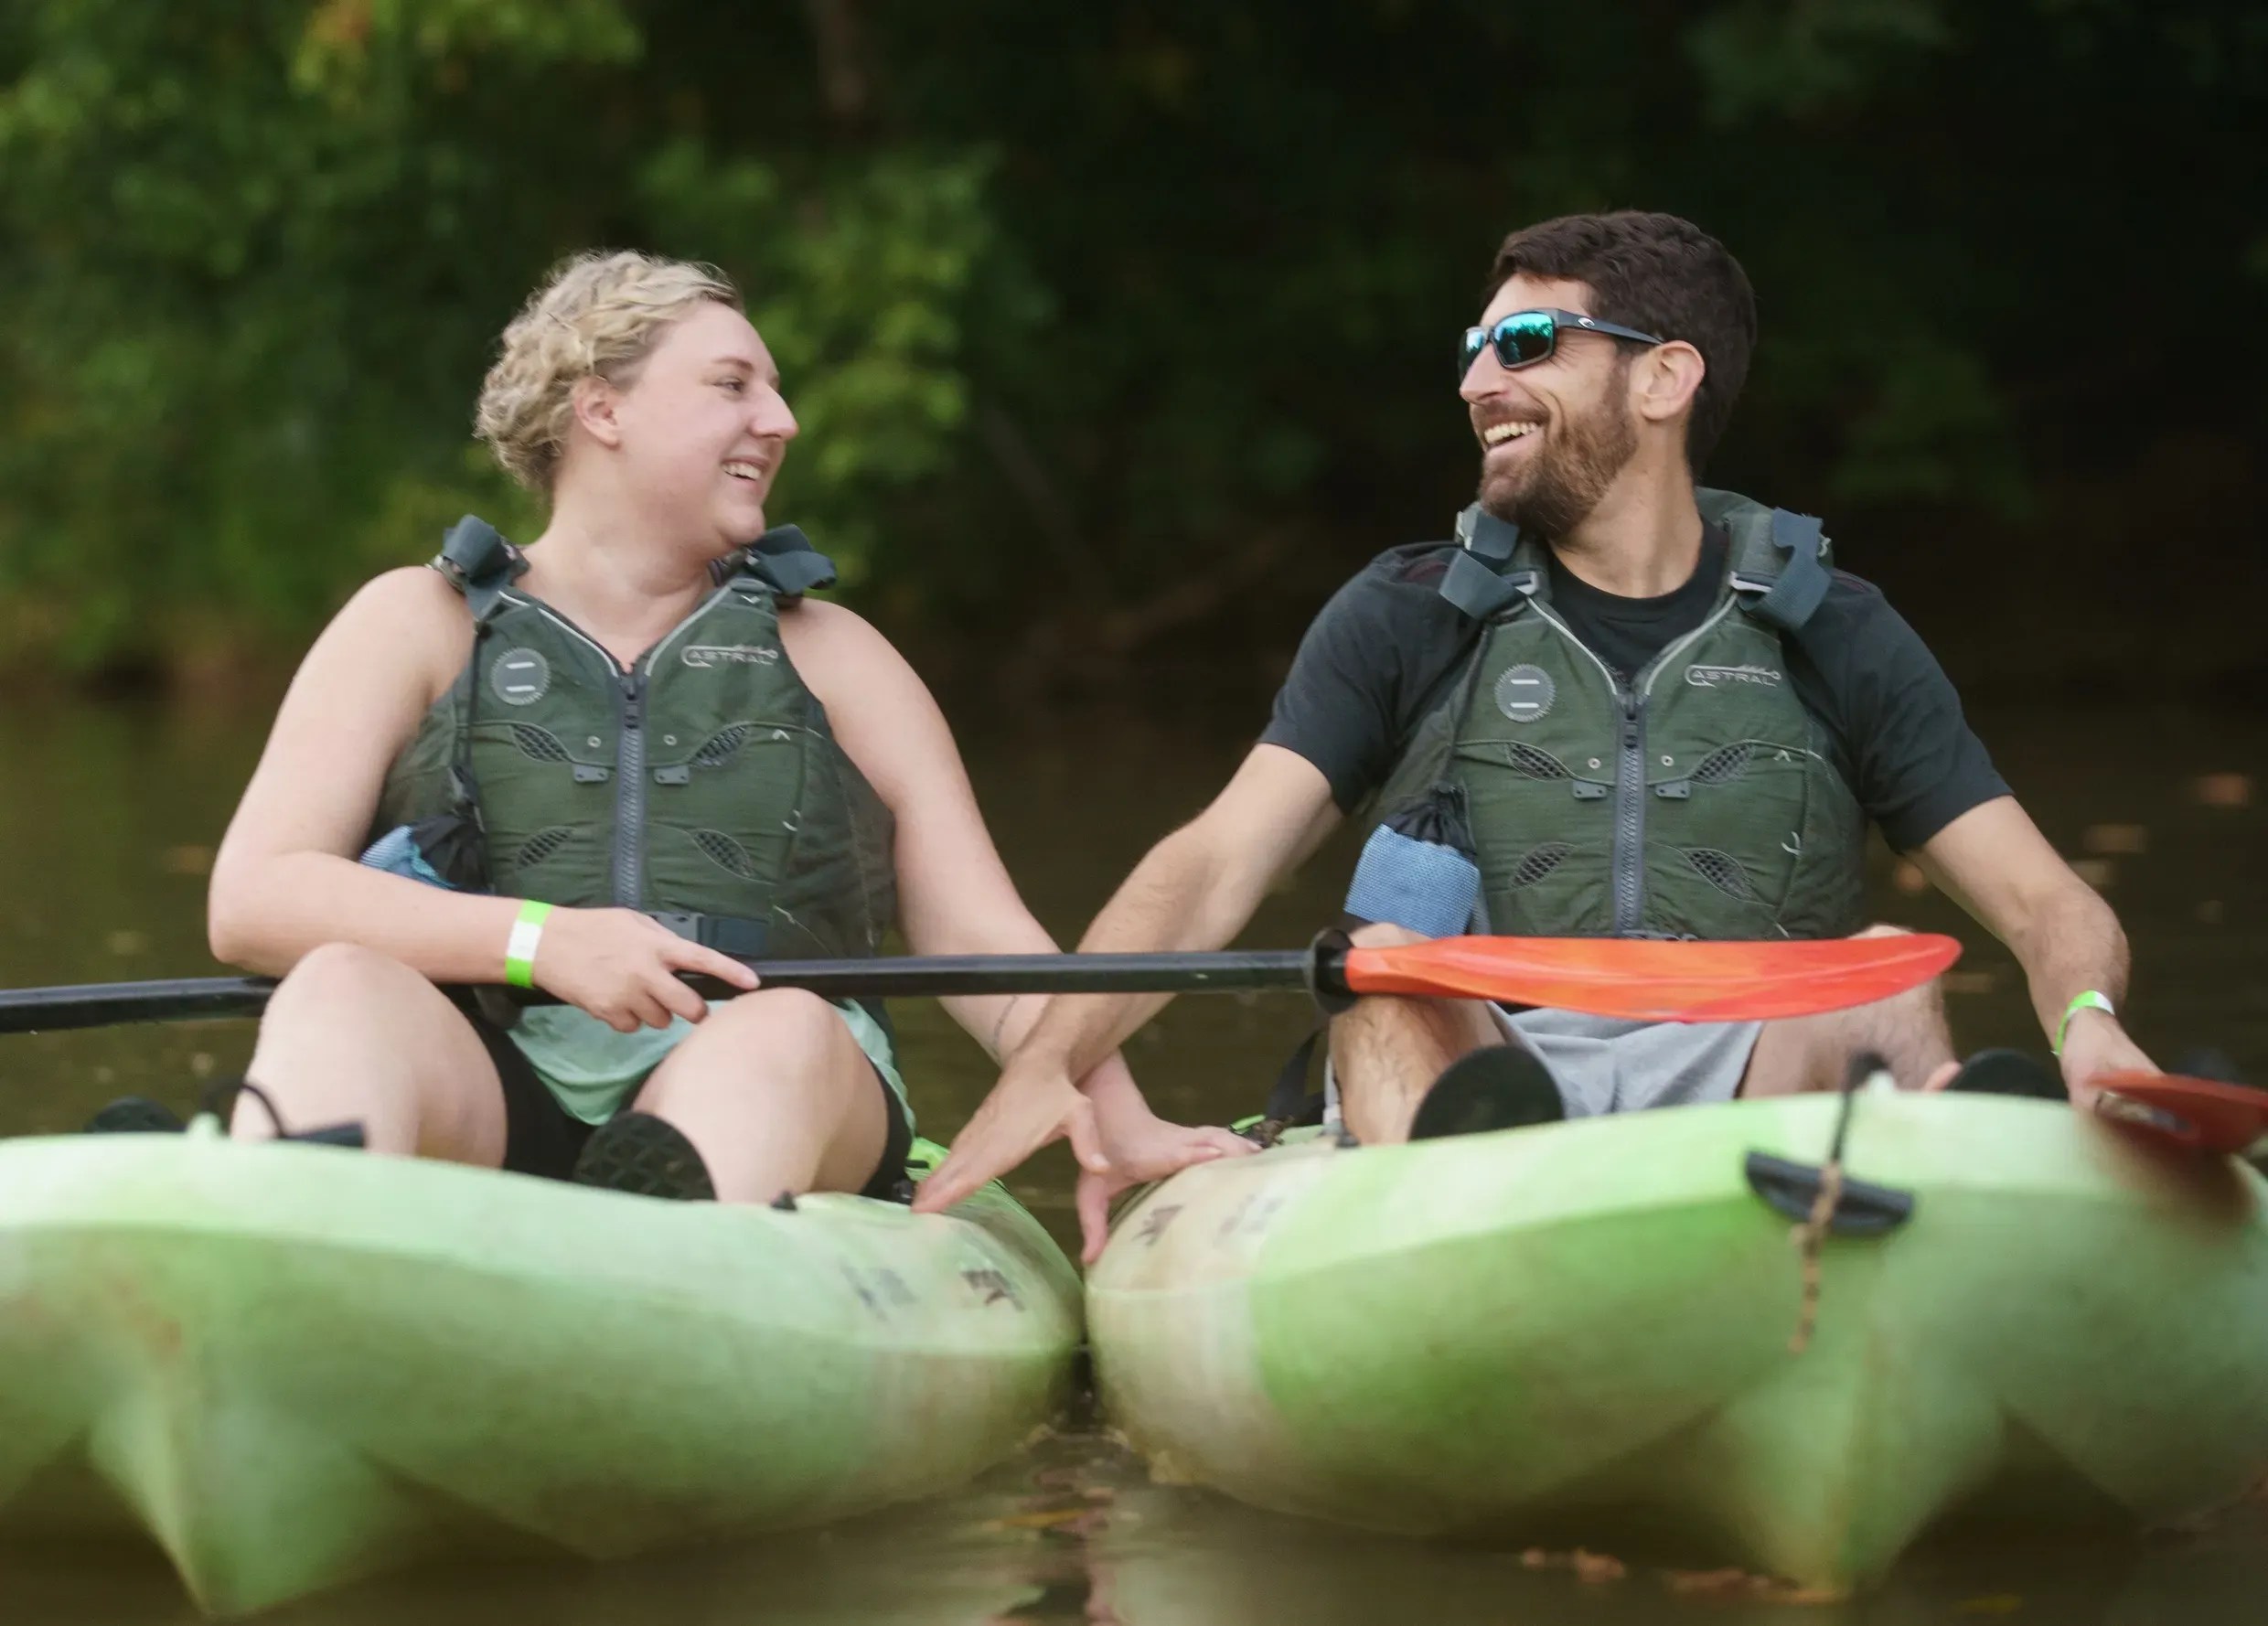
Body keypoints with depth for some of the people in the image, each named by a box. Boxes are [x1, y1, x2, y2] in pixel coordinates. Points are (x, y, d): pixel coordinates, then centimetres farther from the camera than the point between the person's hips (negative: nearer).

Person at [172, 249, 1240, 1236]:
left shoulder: (830, 656, 24)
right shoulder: (423, 626, 18)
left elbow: (981, 939, 15)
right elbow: (251, 898, 4)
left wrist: (1119, 1123, -5)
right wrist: (539, 939, -11)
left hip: (753, 1110, 1)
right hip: (479, 1101, -1)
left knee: (788, 1030, -34)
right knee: (343, 989, -32)